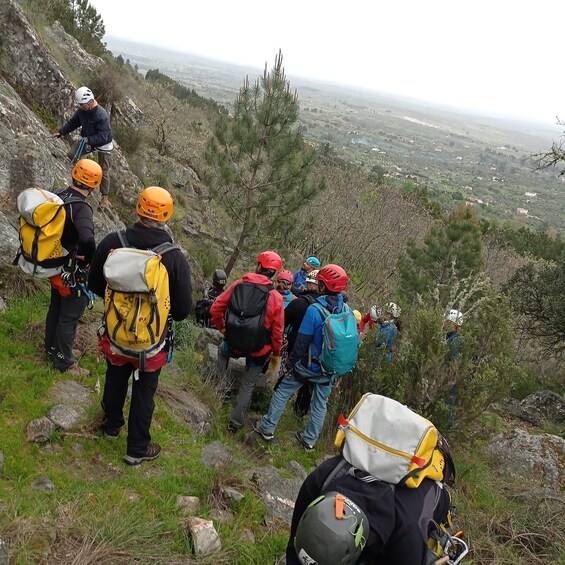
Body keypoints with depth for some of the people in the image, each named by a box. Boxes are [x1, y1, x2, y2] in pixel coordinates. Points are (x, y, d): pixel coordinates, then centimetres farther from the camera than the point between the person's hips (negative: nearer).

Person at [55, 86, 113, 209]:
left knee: (103, 172, -1)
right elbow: (73, 122, 4)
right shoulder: (82, 110, -11)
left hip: (103, 144, -6)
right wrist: (61, 132, -3)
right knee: (71, 155, -8)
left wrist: (88, 140, -43)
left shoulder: (102, 116, -33)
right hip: (88, 140, 6)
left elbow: (102, 137, -34)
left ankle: (105, 197, 13)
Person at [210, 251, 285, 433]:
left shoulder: (238, 284, -11)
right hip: (259, 351, -1)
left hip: (234, 345, 1)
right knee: (247, 386, 18)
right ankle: (235, 423, 23)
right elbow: (277, 332, -13)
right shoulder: (276, 298, -16)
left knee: (222, 350, 37)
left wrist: (222, 328, 14)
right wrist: (276, 354, 4)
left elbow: (215, 309, -5)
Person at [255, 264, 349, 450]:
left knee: (282, 391, 13)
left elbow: (302, 342, -18)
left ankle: (267, 428, 21)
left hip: (309, 365, -4)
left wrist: (290, 363, -7)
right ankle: (310, 440, 28)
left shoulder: (314, 310, -23)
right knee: (320, 403, 17)